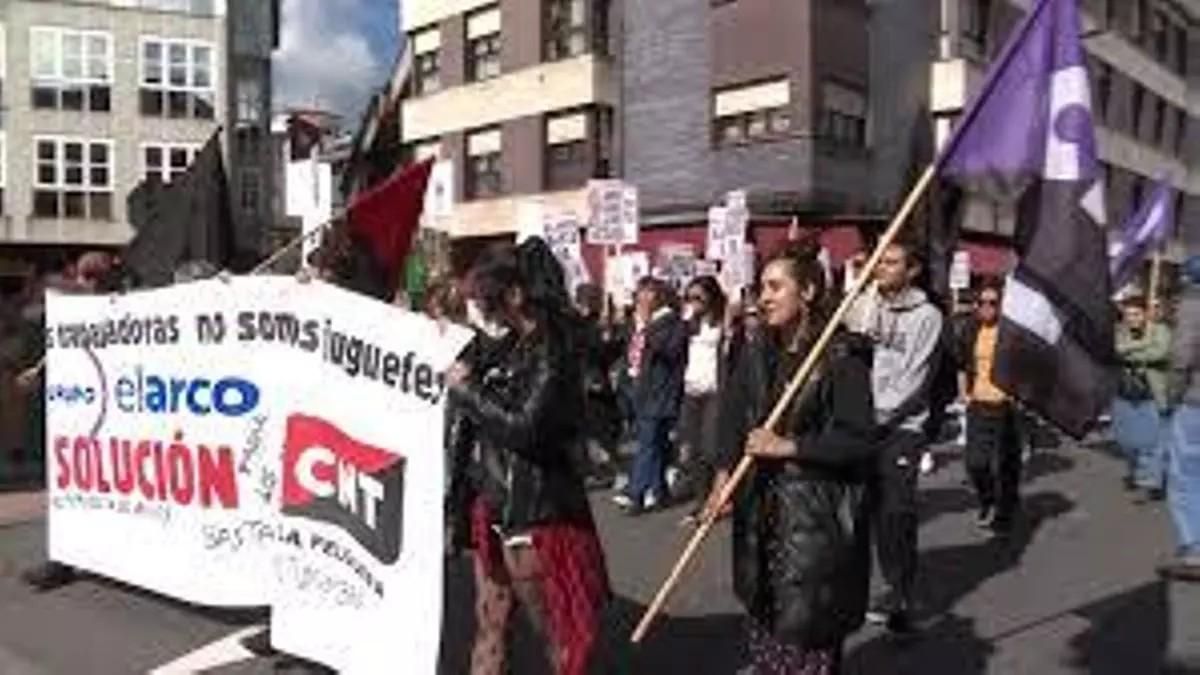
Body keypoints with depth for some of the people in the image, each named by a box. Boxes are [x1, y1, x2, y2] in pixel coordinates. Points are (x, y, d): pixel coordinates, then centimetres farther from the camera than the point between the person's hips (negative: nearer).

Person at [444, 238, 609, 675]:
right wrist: (461, 377, 5)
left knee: (555, 627, 6)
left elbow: (523, 427, -25)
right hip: (494, 502, 8)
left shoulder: (553, 350, -16)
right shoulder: (513, 345, 8)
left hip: (533, 510, -8)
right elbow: (488, 408, 16)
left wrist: (467, 387, -15)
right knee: (489, 624, 17)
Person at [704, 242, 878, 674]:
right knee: (764, 618, 16)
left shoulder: (843, 356, -11)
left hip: (818, 514, -6)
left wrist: (788, 447, -17)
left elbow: (860, 440, -14)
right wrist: (724, 474, -11)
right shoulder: (757, 353, 8)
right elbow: (732, 420, 3)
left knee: (810, 629, 0)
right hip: (761, 509, 6)